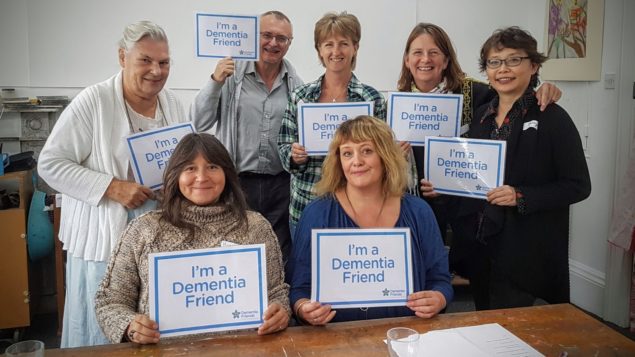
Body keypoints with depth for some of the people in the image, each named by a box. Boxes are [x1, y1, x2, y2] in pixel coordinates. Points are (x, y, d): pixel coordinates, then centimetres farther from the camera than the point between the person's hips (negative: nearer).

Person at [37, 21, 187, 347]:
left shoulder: (173, 104, 6)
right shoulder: (93, 102, -11)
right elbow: (50, 164, -12)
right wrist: (113, 188, -21)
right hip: (105, 237, -4)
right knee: (106, 332, 7)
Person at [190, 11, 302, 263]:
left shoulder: (296, 84, 6)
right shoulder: (232, 74, -2)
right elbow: (199, 123, -8)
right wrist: (215, 81, -18)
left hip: (281, 185, 2)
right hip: (237, 182, -2)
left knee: (280, 257, 9)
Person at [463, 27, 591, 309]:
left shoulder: (552, 118, -8)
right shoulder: (482, 116, 10)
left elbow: (578, 186, -9)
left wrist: (521, 197, -20)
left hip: (529, 252, -5)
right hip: (481, 243, 6)